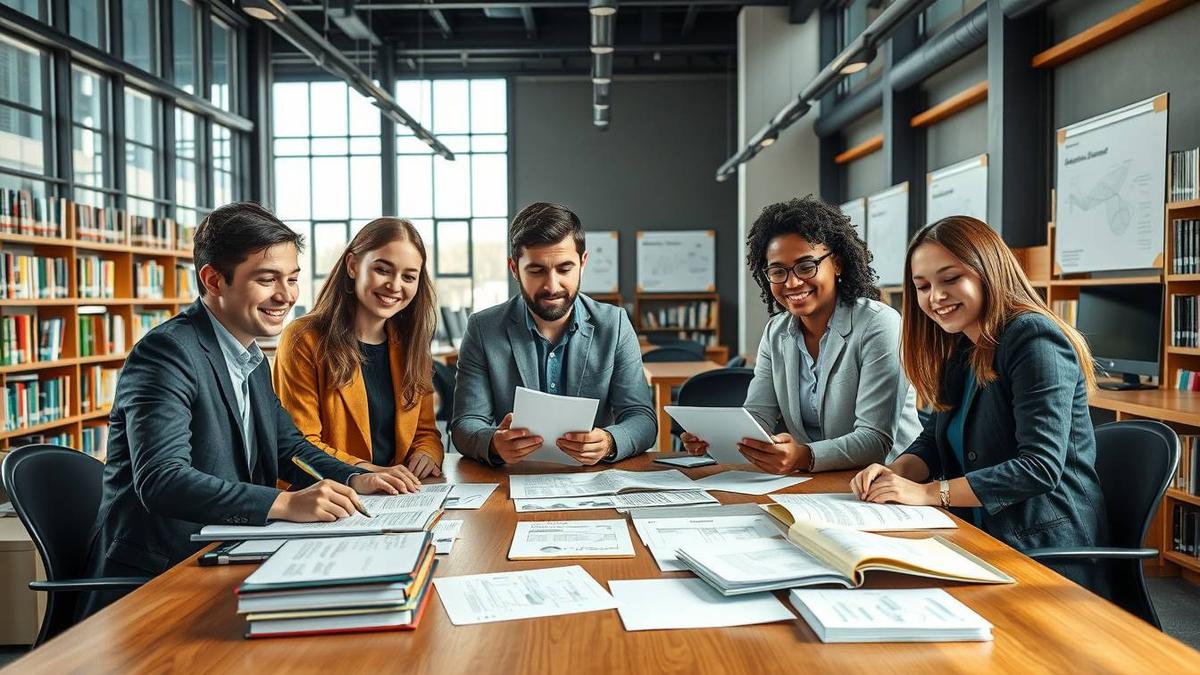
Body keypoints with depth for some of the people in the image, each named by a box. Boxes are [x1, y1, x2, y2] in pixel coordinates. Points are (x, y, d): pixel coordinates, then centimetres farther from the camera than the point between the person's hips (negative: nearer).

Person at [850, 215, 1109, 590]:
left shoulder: (1034, 340, -15)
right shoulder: (961, 352, 12)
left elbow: (1040, 468, -22)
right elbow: (933, 441, 12)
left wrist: (929, 492, -22)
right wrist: (896, 472, -10)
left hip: (1046, 552, -7)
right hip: (987, 541, 7)